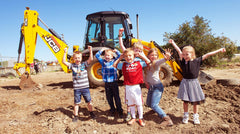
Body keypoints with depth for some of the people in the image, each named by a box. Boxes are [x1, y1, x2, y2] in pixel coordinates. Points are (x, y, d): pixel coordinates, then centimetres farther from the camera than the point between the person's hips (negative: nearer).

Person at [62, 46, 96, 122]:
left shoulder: (84, 64, -2)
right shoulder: (72, 66, 1)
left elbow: (91, 59, -13)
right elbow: (64, 62, -7)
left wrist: (90, 51, -20)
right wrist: (65, 53, -12)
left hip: (85, 87, 0)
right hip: (76, 88, 1)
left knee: (89, 101, 12)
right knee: (76, 102, 10)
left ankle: (91, 113, 33)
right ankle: (75, 116, 26)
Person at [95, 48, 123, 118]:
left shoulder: (114, 61, 1)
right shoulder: (103, 62, 6)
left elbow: (119, 56, -1)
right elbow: (97, 56, 5)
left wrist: (116, 51, -11)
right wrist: (101, 50, -2)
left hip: (114, 82, -2)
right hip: (107, 83, 2)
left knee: (117, 97, 4)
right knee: (109, 98, 12)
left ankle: (120, 111, 16)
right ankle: (112, 110, 29)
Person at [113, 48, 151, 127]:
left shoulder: (138, 63, 0)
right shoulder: (123, 65, 5)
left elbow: (148, 62, 7)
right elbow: (114, 65, 15)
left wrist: (140, 55, 2)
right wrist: (120, 58, 8)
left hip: (136, 87, -2)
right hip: (128, 87, 2)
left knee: (139, 103, 8)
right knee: (130, 104, 14)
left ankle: (141, 118, 25)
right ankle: (133, 118, 30)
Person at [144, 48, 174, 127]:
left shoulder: (156, 63, -13)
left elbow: (161, 61, -37)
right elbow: (145, 74, 12)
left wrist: (166, 58, -59)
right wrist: (146, 82, -2)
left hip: (157, 86, -7)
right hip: (150, 87, 7)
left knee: (153, 105, -16)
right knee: (148, 104, 20)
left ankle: (167, 119, -12)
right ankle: (158, 111, 50)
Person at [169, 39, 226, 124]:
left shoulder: (197, 61, -4)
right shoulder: (183, 61, -3)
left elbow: (207, 55, -2)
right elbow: (178, 50, -2)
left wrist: (219, 50, 1)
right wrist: (172, 43, -1)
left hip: (194, 83, 0)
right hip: (185, 83, 1)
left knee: (195, 101, 10)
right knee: (185, 100, 7)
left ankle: (195, 116, 26)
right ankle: (186, 116, 24)